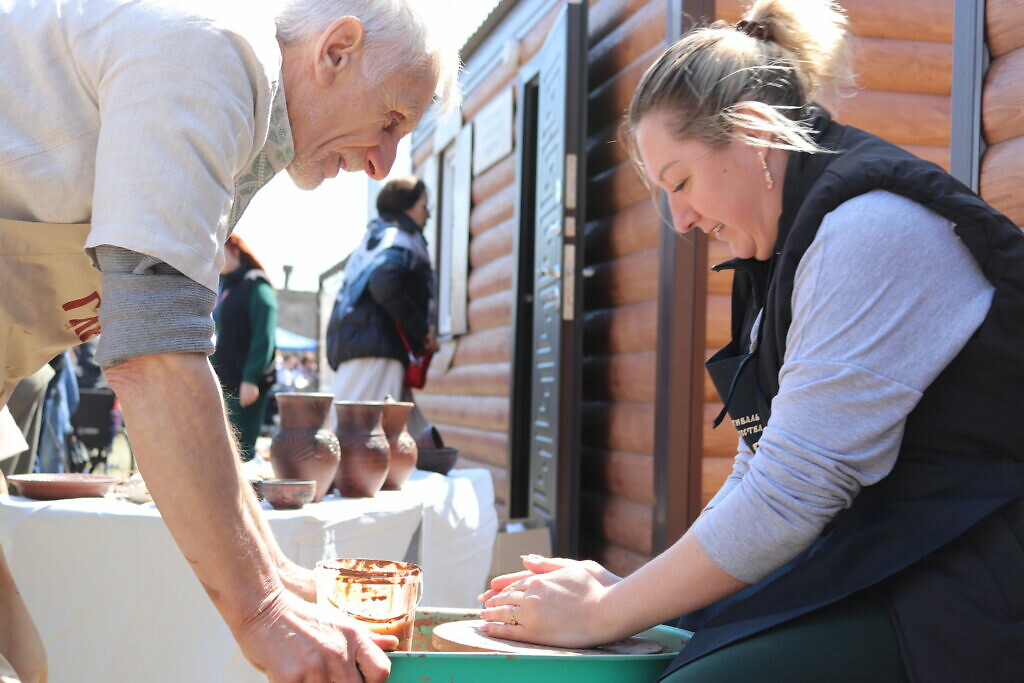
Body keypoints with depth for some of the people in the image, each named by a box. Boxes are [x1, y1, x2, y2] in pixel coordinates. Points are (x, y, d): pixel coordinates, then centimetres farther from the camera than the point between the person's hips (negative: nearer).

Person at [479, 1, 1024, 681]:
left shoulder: (872, 227, -17)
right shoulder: (784, 255, 14)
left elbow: (787, 496, -21)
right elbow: (757, 474, 14)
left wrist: (604, 613, -12)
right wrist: (625, 594, 2)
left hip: (959, 597, -9)